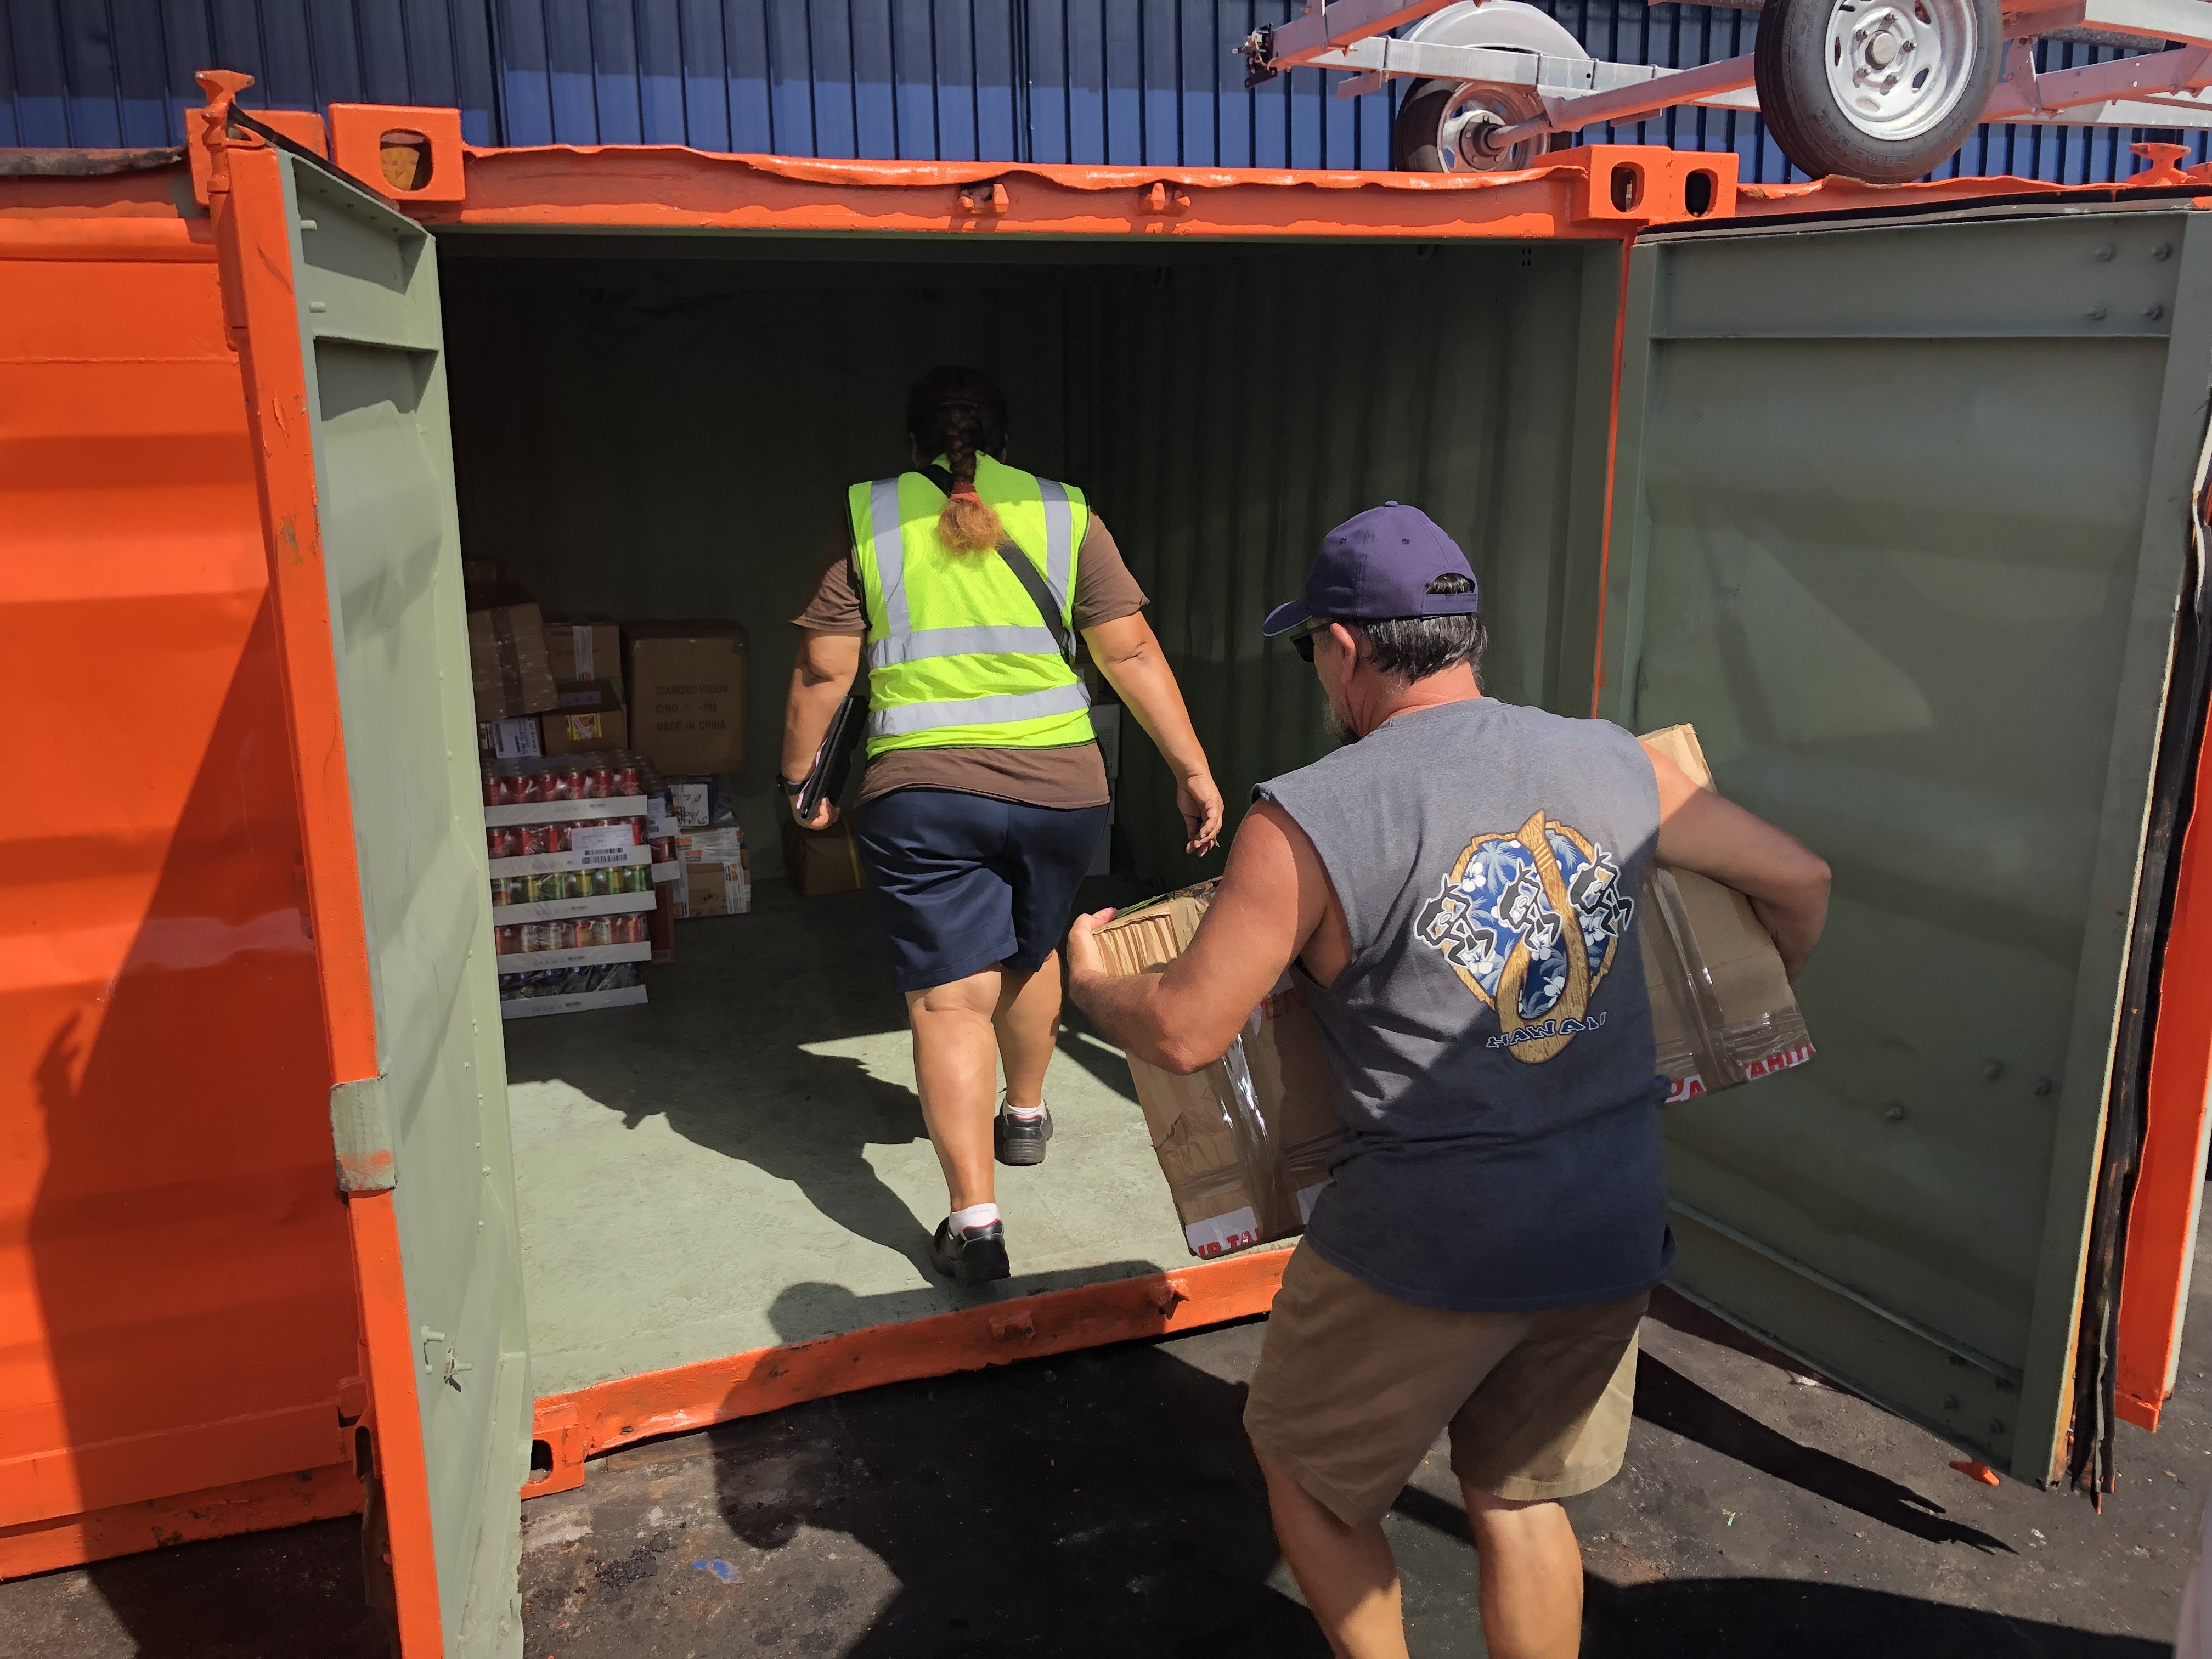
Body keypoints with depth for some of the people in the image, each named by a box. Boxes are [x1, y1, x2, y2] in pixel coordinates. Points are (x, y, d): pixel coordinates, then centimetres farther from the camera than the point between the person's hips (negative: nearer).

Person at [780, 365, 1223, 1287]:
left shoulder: (868, 518, 2)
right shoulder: (1065, 514, 4)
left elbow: (823, 670, 0)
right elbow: (1131, 653, -1)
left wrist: (798, 776, 13)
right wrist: (1193, 770, 3)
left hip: (921, 790, -2)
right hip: (1059, 786, 3)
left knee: (950, 998, 1)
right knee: (1030, 954, 25)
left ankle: (974, 1216, -5)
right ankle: (1025, 1115, 46)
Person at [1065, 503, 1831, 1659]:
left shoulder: (1310, 819, -15)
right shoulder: (1614, 767, 0)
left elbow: (1184, 1032, -12)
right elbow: (1800, 881, 11)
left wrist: (1087, 976, 9)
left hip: (1428, 1241, -5)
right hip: (1613, 1228, 6)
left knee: (1303, 1470, 21)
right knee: (1519, 1496, 24)